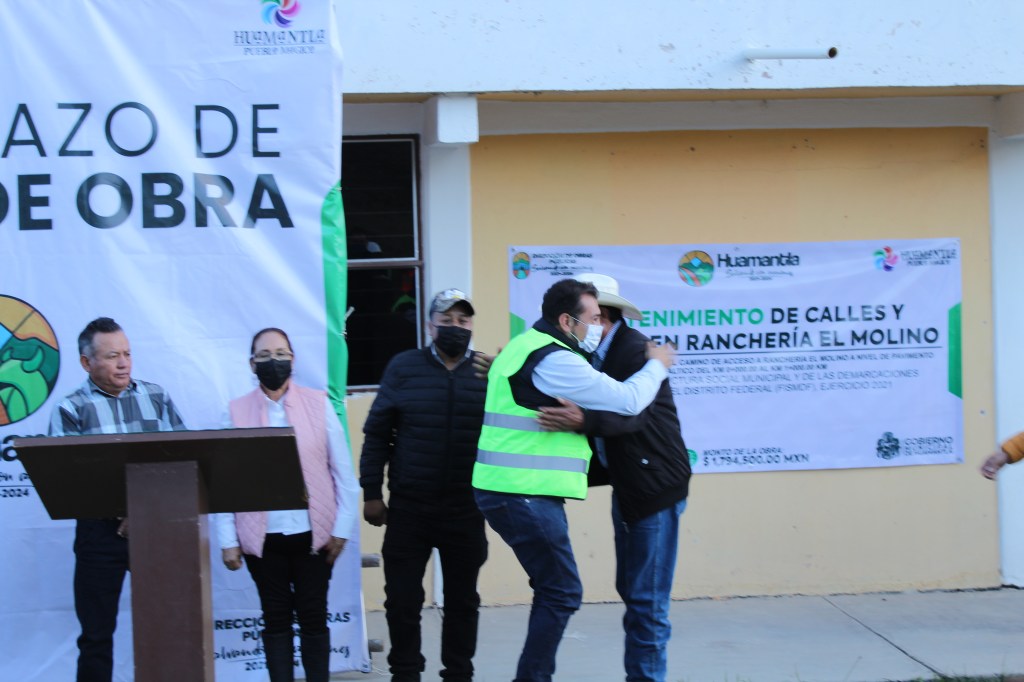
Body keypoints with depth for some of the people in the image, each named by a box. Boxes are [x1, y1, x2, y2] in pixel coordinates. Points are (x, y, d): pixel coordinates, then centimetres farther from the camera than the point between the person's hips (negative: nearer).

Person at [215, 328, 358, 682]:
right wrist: (228, 541, -5)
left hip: (313, 533, 0)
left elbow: (343, 471, 3)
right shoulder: (237, 411, 1)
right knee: (276, 619, 7)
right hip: (262, 536, 0)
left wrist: (342, 529, -2)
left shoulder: (318, 403, 3)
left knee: (313, 617, 7)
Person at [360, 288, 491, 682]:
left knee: (462, 599, 10)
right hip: (409, 507, 0)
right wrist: (371, 492, -3)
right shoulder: (403, 367, 1)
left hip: (466, 509, 1)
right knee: (402, 598, 5)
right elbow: (377, 433, 1)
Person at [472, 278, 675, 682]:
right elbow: (628, 401, -11)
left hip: (505, 490, 10)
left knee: (554, 590, 17)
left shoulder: (524, 345, 15)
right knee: (562, 593, -2)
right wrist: (657, 366, 4)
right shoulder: (554, 360, -16)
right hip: (526, 494, -10)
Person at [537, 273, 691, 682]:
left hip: (655, 484, -9)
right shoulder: (591, 356, 7)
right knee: (630, 590, 16)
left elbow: (633, 413, -32)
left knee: (647, 599, -5)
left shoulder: (635, 350, -19)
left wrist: (581, 420, -49)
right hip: (626, 486, 9)